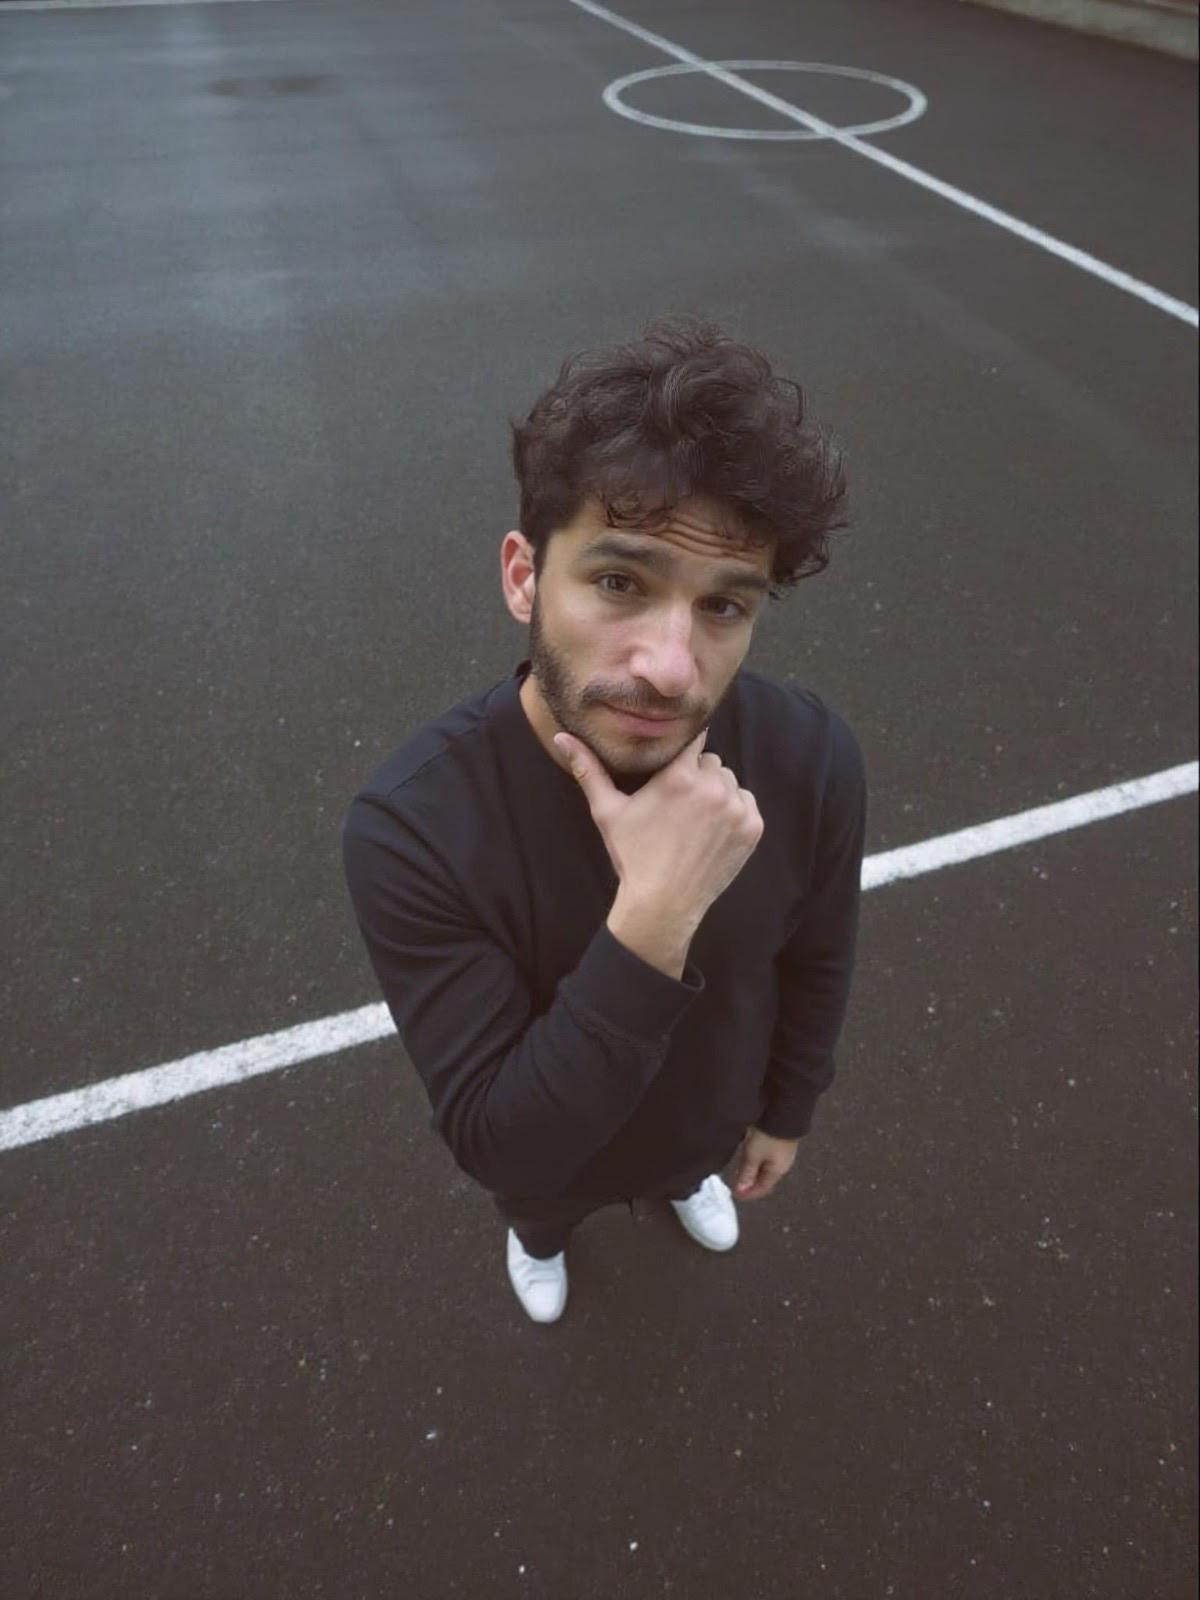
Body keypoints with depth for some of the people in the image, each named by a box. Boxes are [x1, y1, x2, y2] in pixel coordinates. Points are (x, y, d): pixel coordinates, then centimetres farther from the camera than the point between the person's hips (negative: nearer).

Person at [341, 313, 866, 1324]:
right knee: (538, 1211, 35)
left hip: (711, 1112, 2)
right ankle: (541, 1242, 74)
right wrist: (653, 921, -50)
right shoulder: (412, 822, -41)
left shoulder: (814, 759, -32)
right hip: (544, 1158, -1)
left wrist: (788, 1111, 6)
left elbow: (817, 963, -11)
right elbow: (498, 1143, -36)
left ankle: (686, 1183, 77)